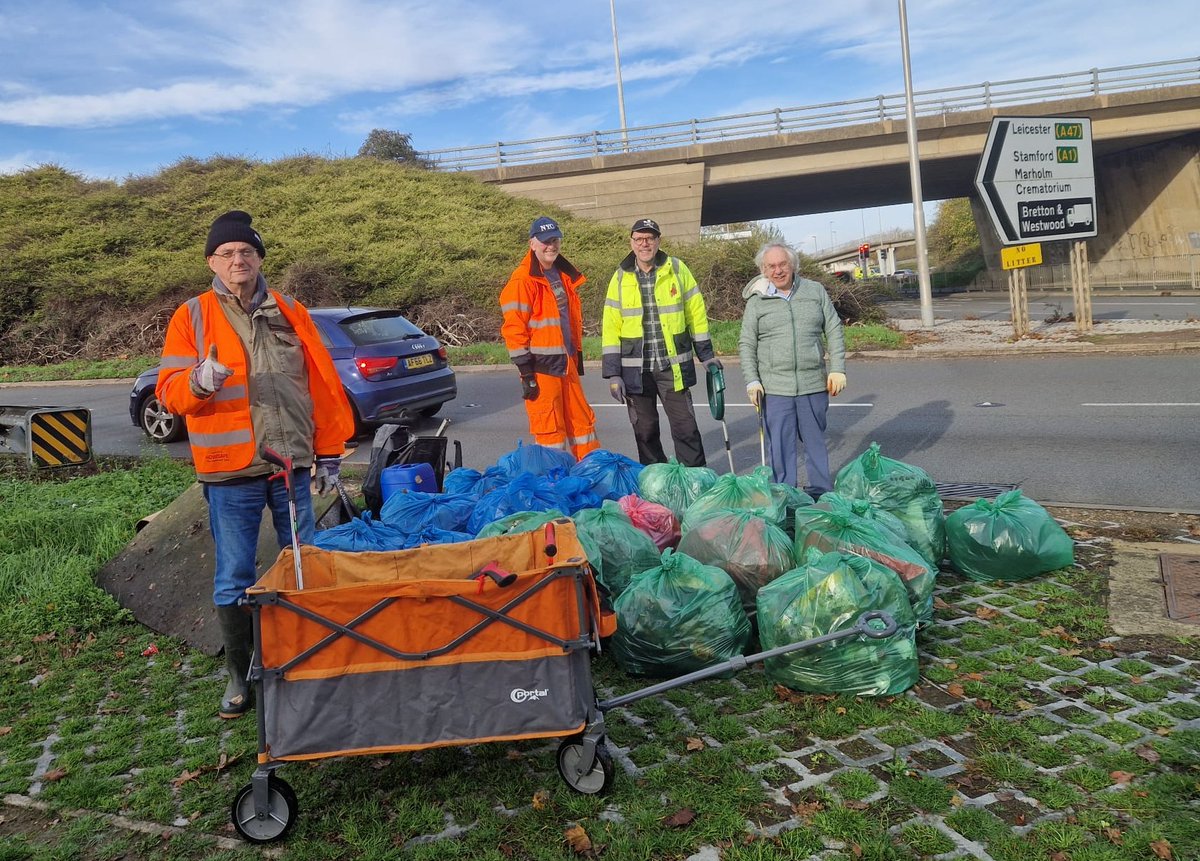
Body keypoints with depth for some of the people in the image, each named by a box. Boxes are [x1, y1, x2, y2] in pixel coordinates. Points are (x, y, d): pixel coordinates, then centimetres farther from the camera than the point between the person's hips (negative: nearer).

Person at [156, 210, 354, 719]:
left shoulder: (289, 313, 8)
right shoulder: (191, 317, 2)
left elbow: (322, 384, 9)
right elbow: (169, 392, -2)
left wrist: (329, 452, 7)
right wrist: (199, 382, -25)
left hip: (292, 465, 2)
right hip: (229, 472, -2)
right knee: (234, 579, 5)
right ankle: (240, 676, 20)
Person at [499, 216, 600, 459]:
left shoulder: (564, 275, 14)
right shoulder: (522, 280, -11)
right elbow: (514, 328, -14)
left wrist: (577, 354, 21)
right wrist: (526, 372, -17)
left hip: (566, 362, 8)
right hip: (541, 366, -8)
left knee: (582, 419, 13)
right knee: (549, 427, -2)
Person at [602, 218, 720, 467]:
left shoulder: (677, 269, 2)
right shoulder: (621, 277, 4)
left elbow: (696, 313, 8)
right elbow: (611, 327, 2)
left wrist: (706, 353, 7)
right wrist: (613, 373, -3)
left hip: (674, 366, -1)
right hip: (636, 369, 1)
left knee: (685, 427, 1)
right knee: (644, 430, 9)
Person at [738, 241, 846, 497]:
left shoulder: (815, 291, 8)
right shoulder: (756, 301, 4)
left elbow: (834, 332, 9)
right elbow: (746, 345, 6)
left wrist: (837, 370, 2)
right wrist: (752, 381, -4)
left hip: (814, 383, 2)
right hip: (775, 387, -1)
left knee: (816, 441, 11)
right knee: (780, 445, 1)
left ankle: (821, 493, 23)